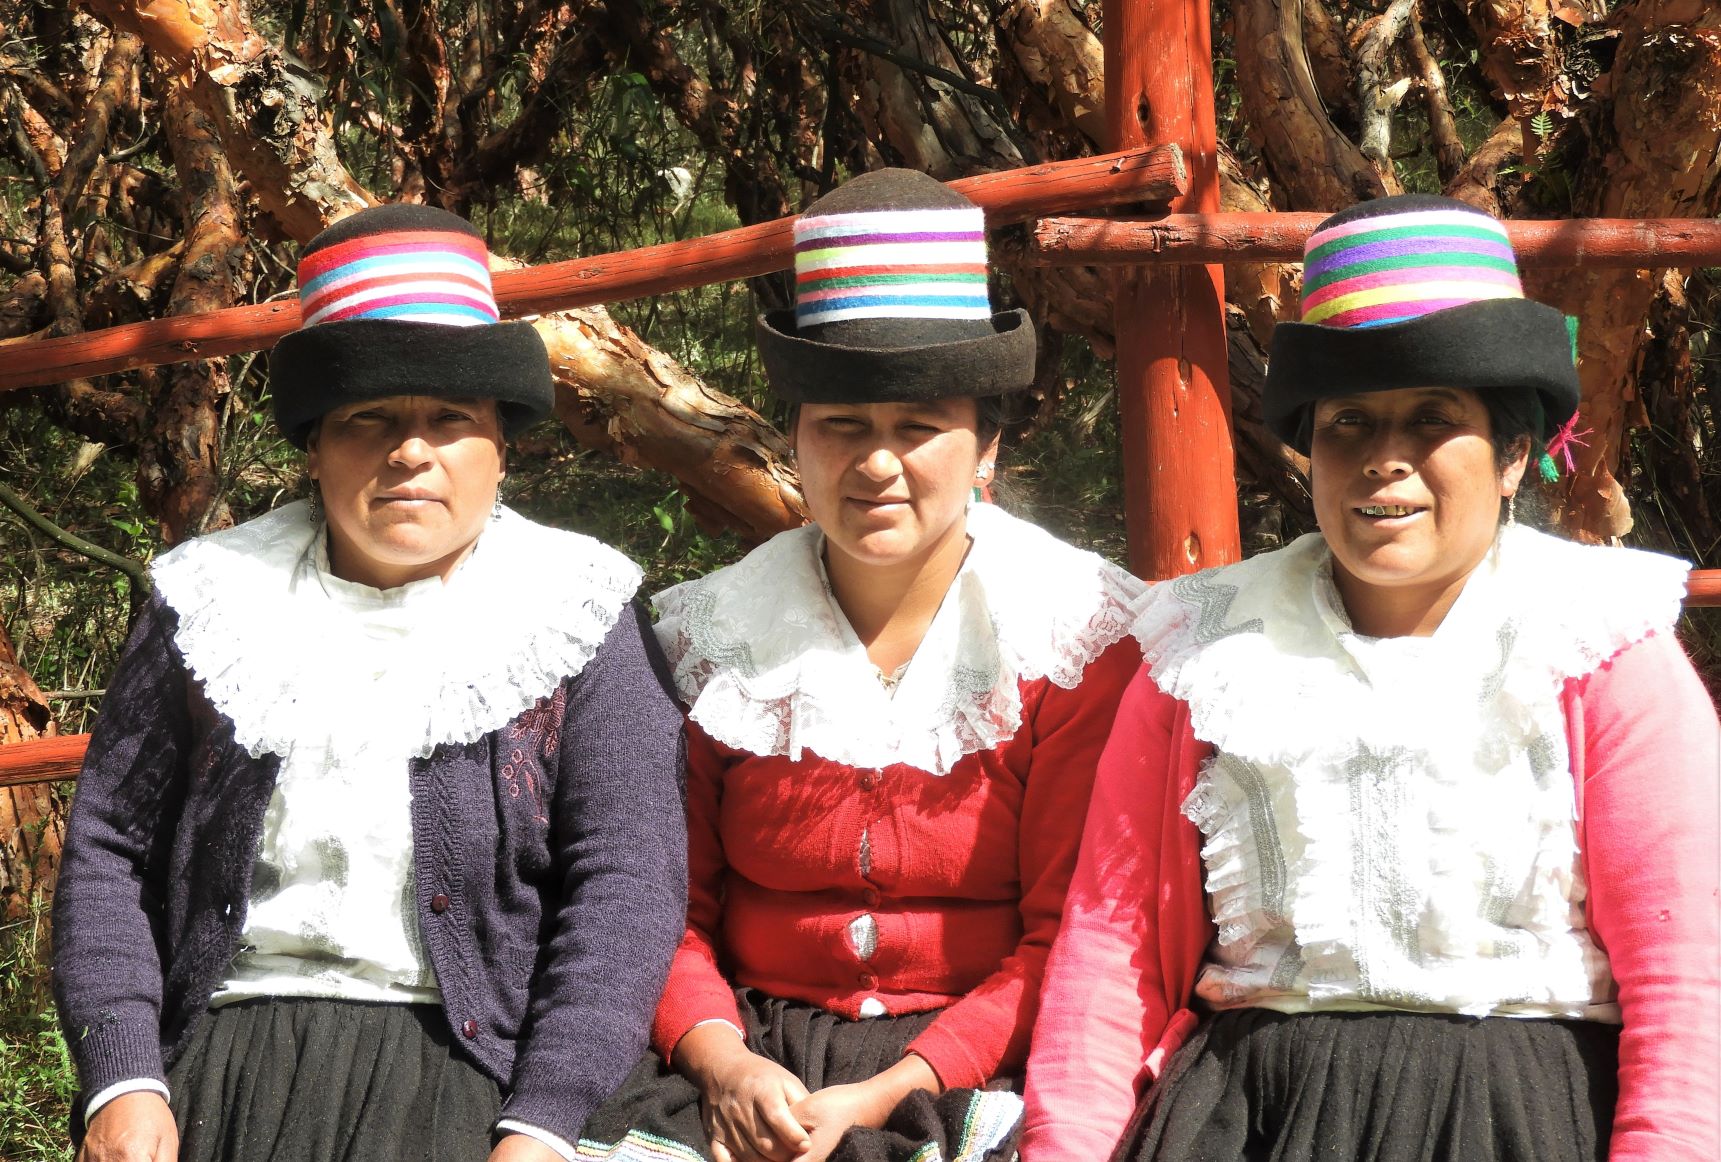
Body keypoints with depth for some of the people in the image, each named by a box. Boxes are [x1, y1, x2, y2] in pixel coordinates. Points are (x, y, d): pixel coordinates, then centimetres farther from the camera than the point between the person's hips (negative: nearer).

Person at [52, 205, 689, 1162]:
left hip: (467, 1064, -2)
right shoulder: (213, 605, 14)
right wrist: (122, 1084, -2)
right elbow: (108, 850, 12)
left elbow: (628, 884, -1)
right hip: (224, 1058, 2)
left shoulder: (579, 619, 8)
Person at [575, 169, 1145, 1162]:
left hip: (981, 1069, -2)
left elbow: (1073, 938, -4)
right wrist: (719, 1062, -9)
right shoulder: (709, 633, 7)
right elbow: (669, 909, 11)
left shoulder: (1086, 631, -2)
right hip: (754, 1052, 3)